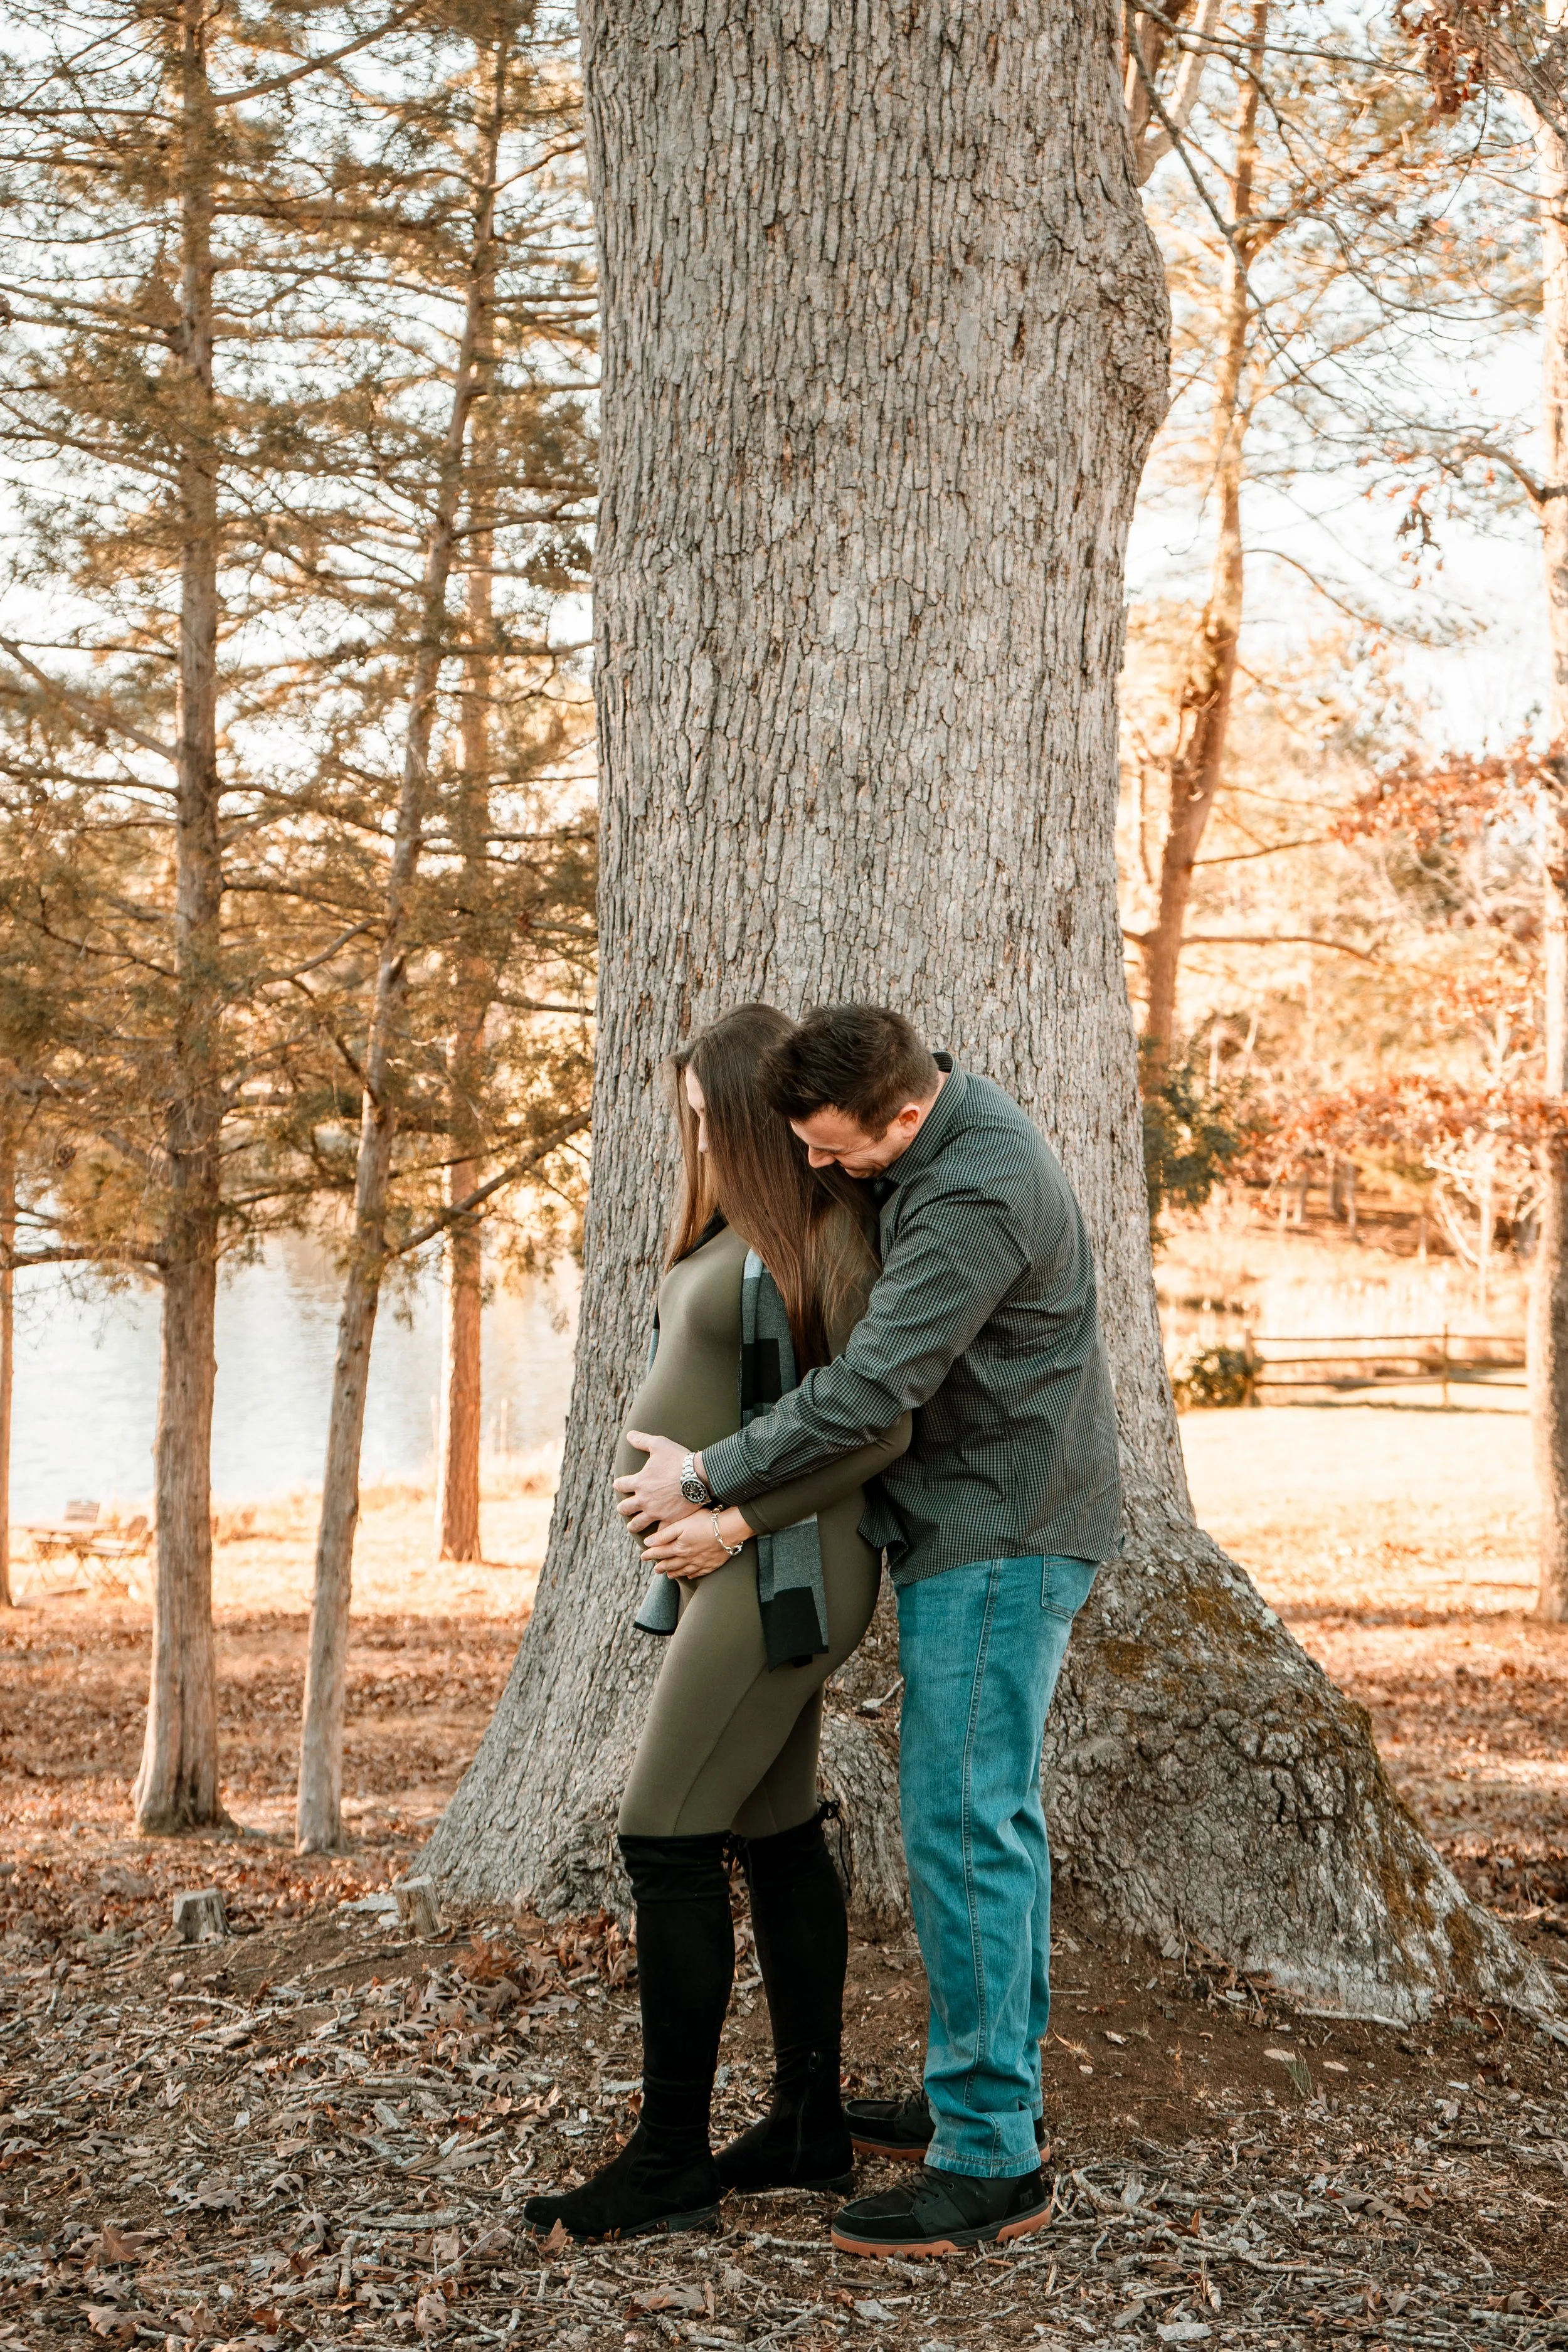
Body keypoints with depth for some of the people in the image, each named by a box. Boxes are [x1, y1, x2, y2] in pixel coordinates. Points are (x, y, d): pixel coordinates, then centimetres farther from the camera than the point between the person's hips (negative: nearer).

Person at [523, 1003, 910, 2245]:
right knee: (777, 1837, 12)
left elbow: (882, 1432, -17)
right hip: (731, 1568, 9)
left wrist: (733, 1523, -18)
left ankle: (671, 2161, -1)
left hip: (778, 1571, -9)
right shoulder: (735, 1226, 13)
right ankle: (811, 2126, 21)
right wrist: (660, 1439, 6)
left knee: (666, 1843, -8)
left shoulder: (830, 1238, -15)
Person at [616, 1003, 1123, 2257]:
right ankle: (994, 2091, 25)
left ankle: (990, 2161, -3)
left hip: (999, 1543, -10)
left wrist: (709, 1477, -14)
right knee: (993, 1819, 15)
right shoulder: (937, 1128, 7)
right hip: (993, 1533, 10)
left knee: (964, 1827, -8)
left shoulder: (979, 1198, -25)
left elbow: (870, 1387, -25)